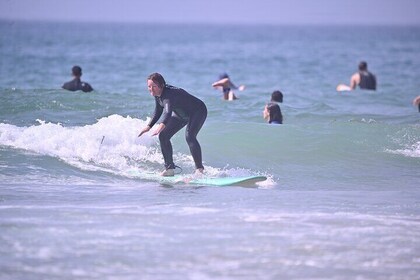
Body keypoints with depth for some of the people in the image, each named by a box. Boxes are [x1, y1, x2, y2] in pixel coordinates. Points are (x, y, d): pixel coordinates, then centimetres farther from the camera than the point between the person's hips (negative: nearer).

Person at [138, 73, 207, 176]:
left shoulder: (169, 94, -37)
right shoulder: (157, 94, -11)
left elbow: (168, 111, -54)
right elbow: (158, 112, 6)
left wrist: (161, 126, -70)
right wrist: (149, 126, -2)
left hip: (198, 111, -9)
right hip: (181, 114, 9)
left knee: (189, 136, -31)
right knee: (163, 136, -2)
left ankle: (199, 169, -23)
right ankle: (169, 169, 6)